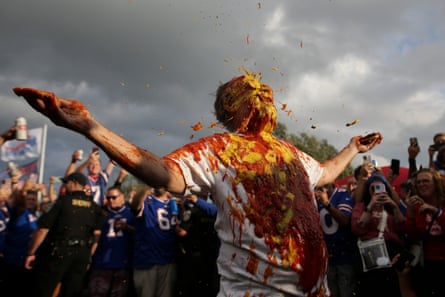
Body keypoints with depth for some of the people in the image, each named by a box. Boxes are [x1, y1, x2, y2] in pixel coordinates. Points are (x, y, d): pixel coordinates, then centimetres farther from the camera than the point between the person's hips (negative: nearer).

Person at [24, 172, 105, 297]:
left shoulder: (63, 201, -4)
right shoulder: (94, 207, 8)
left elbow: (43, 229, -7)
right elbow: (97, 235, 3)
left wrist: (31, 253, 0)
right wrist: (88, 256, 11)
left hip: (59, 251, -4)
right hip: (82, 253, 5)